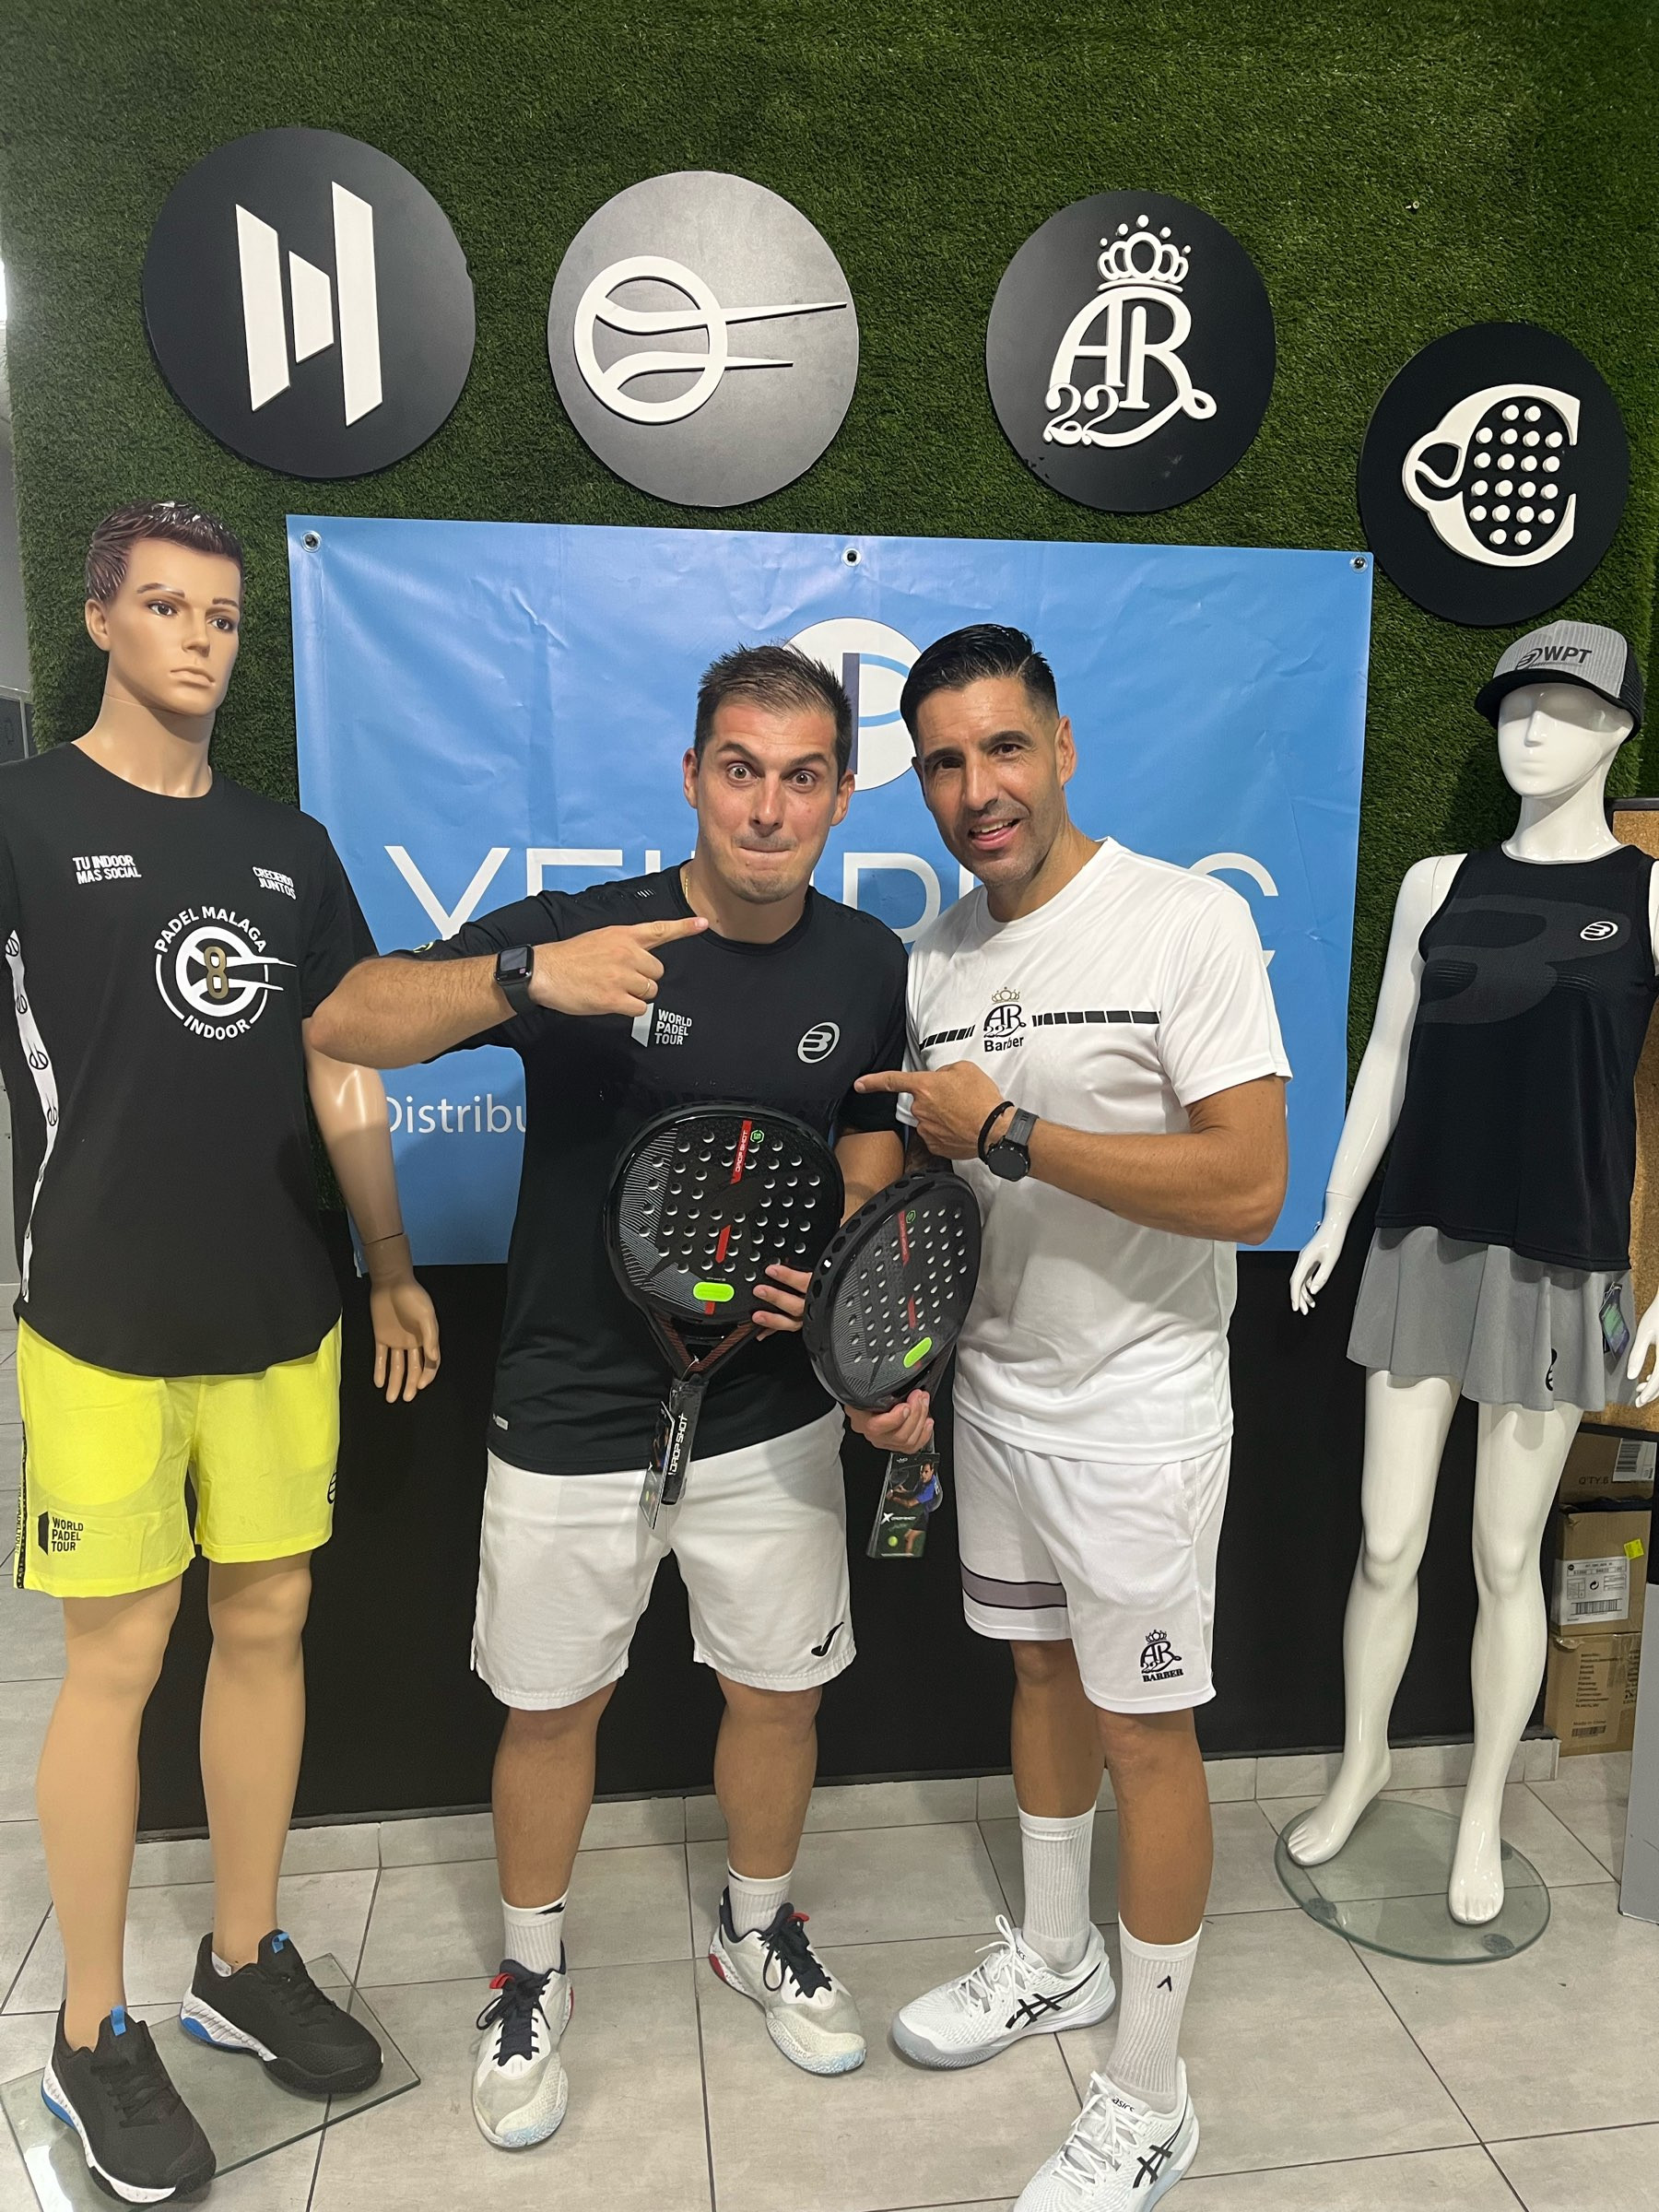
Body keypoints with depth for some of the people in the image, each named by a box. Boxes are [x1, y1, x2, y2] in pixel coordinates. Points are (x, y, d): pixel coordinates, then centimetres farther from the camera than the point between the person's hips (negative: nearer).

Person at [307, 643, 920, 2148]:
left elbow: (872, 1185, 6)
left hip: (772, 1418, 3)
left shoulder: (870, 968, -3)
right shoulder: (580, 934, -15)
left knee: (778, 1690, 16)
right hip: (572, 1422, -2)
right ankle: (534, 1976, 42)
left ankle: (761, 1933, 46)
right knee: (552, 1704, 14)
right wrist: (521, 979, -41)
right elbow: (345, 1025, -23)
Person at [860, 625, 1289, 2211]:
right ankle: (1053, 1960, 45)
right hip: (994, 1390, 6)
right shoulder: (931, 960, 2)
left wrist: (1007, 1132, -24)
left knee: (1142, 1727, 6)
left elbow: (1248, 1190, -24)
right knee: (1041, 1671, 21)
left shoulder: (1185, 923, -17)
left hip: (1136, 1410, -6)